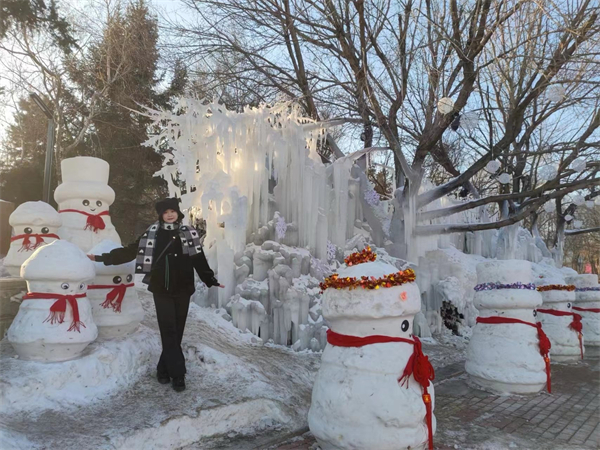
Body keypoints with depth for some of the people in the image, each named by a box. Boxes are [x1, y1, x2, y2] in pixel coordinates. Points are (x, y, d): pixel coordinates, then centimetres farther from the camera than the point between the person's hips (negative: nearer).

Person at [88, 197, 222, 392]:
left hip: (182, 290, 1)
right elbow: (130, 251, 3)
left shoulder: (189, 234, 2)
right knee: (169, 331, -4)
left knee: (177, 332, 7)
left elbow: (199, 260, 5)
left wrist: (211, 280, 3)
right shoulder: (152, 233, 0)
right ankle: (178, 374, 2)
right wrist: (102, 257, 0)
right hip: (161, 290, -1)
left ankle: (163, 370, 23)